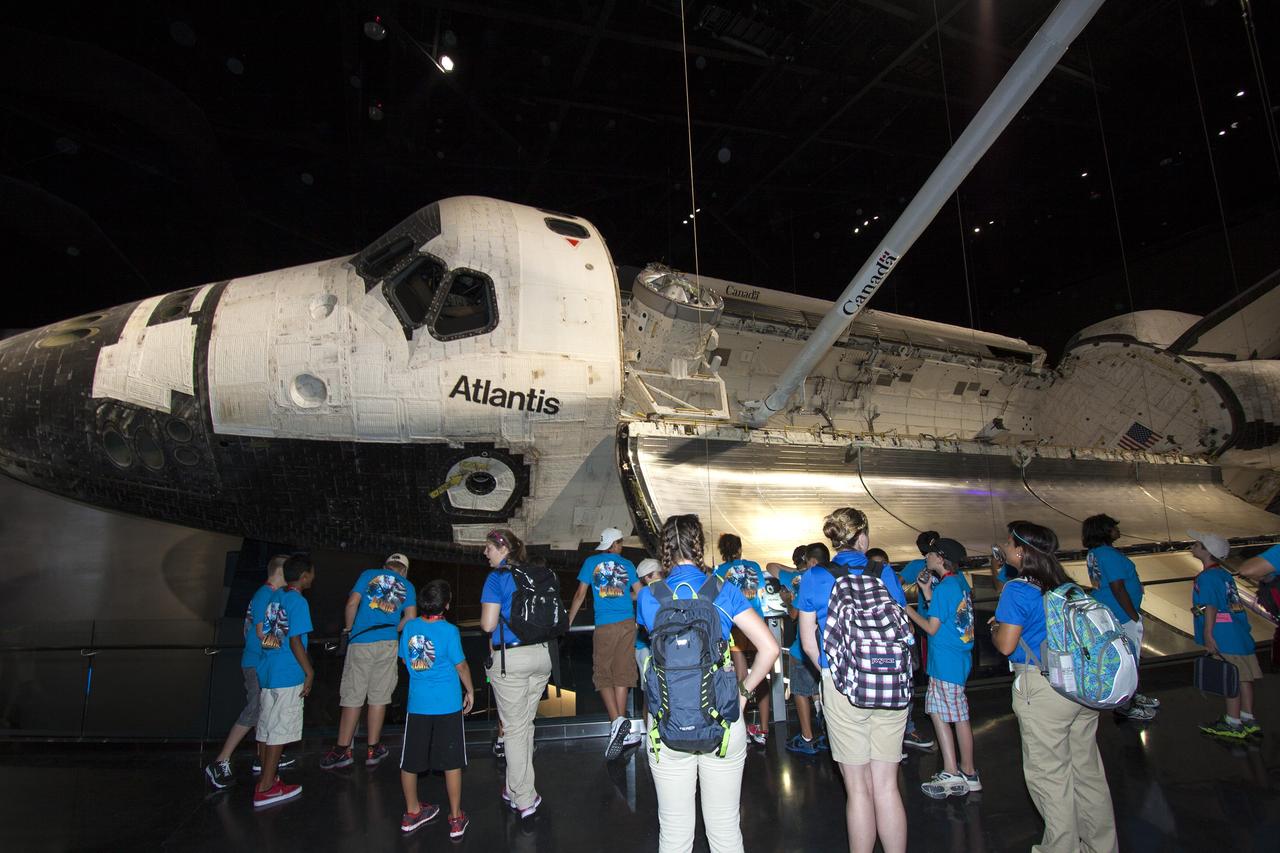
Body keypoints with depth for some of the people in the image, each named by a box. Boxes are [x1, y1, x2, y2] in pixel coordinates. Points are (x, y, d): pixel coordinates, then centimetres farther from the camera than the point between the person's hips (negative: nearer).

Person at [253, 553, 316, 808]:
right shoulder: (298, 602, -16)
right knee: (279, 730, 0)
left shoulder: (275, 596, 8)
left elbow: (259, 630, 13)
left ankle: (267, 778, 28)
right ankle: (265, 789, 6)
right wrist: (310, 672, -11)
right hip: (287, 676, -8)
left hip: (266, 671, 8)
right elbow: (295, 642, -18)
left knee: (266, 727, 16)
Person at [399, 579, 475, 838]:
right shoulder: (448, 630, -14)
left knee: (410, 761, 17)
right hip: (447, 703, -3)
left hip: (417, 703, 4)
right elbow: (461, 666, -7)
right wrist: (470, 691, 8)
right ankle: (456, 820, 15)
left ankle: (412, 812, 31)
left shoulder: (409, 627, -2)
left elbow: (404, 659, 11)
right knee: (451, 762, 7)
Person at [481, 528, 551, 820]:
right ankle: (518, 788, 28)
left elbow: (488, 624, -14)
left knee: (514, 728, 6)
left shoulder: (497, 578, -10)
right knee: (526, 725, 17)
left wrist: (484, 621, 8)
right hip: (541, 655, 6)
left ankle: (524, 799, 13)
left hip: (510, 659, -6)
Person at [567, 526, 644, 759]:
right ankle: (621, 730, 5)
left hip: (604, 626, -2)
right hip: (627, 622, 2)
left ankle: (617, 721, -15)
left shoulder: (591, 562, 6)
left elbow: (580, 594, 5)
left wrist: (568, 622, 13)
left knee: (603, 674, 4)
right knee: (622, 673, 5)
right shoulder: (626, 564, 10)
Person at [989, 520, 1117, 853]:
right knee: (1086, 767, 16)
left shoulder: (1017, 589, -14)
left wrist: (995, 628, 6)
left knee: (1048, 773, 6)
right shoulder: (1063, 585, 8)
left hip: (1043, 688, -8)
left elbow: (1006, 645, -15)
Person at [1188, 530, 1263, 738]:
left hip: (1224, 637, -9)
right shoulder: (1225, 574, 13)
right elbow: (1230, 604, 19)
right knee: (1243, 677, 13)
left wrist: (1208, 635, -19)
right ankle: (1248, 720, 22)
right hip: (1239, 633, 9)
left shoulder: (1206, 577, -14)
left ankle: (1233, 723, 6)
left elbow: (1210, 607, -20)